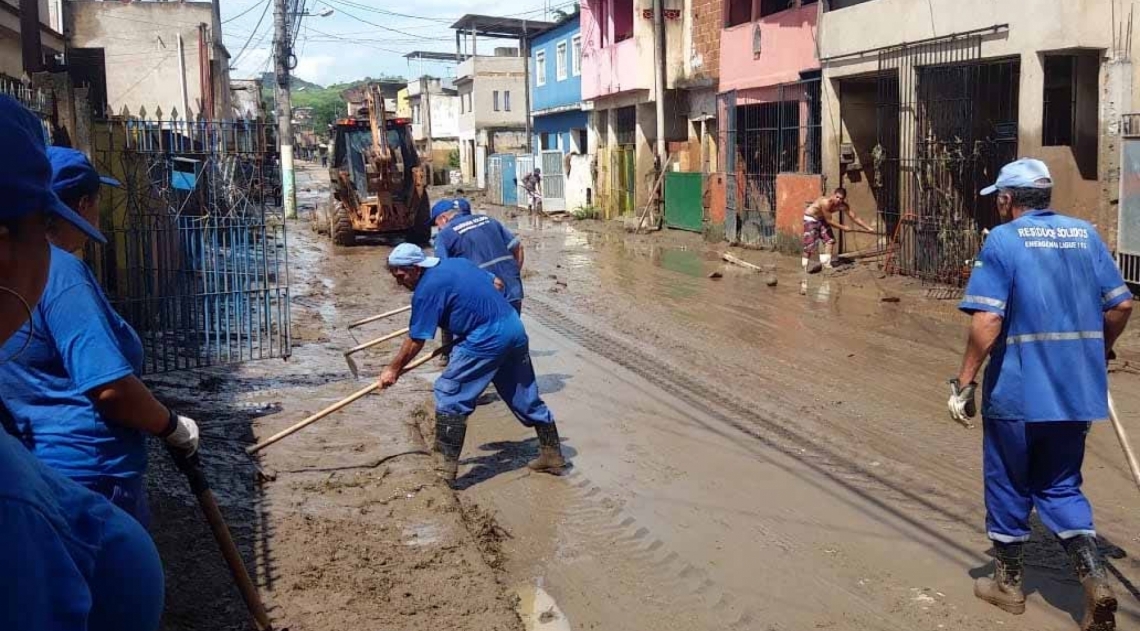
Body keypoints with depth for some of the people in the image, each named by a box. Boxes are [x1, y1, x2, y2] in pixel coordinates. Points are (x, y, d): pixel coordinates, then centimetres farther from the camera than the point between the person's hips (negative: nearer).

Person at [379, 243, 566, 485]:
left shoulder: (426, 290, -9)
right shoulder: (458, 263, 15)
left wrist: (393, 370, 8)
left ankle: (446, 467, 2)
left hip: (487, 339, -9)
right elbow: (496, 284, 22)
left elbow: (416, 341, -4)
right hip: (515, 327, 9)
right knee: (525, 396, 17)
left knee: (449, 395, 1)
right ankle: (553, 456, 25)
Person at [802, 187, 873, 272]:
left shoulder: (843, 206, -17)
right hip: (810, 218, -7)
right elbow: (829, 221, -29)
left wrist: (868, 228, -12)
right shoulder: (826, 202, -37)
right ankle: (805, 267, -1)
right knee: (810, 243, -11)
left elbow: (855, 217, -11)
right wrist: (843, 227, -21)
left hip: (821, 219, 7)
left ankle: (825, 263, 10)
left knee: (829, 240, 3)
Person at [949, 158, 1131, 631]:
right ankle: (1095, 578, 0)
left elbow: (988, 318, -19)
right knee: (1060, 487, 17)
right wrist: (1098, 351, 23)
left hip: (1017, 391, -5)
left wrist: (966, 379, -13)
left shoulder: (1003, 240, -10)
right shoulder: (1085, 234, 6)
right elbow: (1121, 305, 7)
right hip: (1076, 390, 5)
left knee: (1008, 486, 13)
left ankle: (1008, 582, 26)